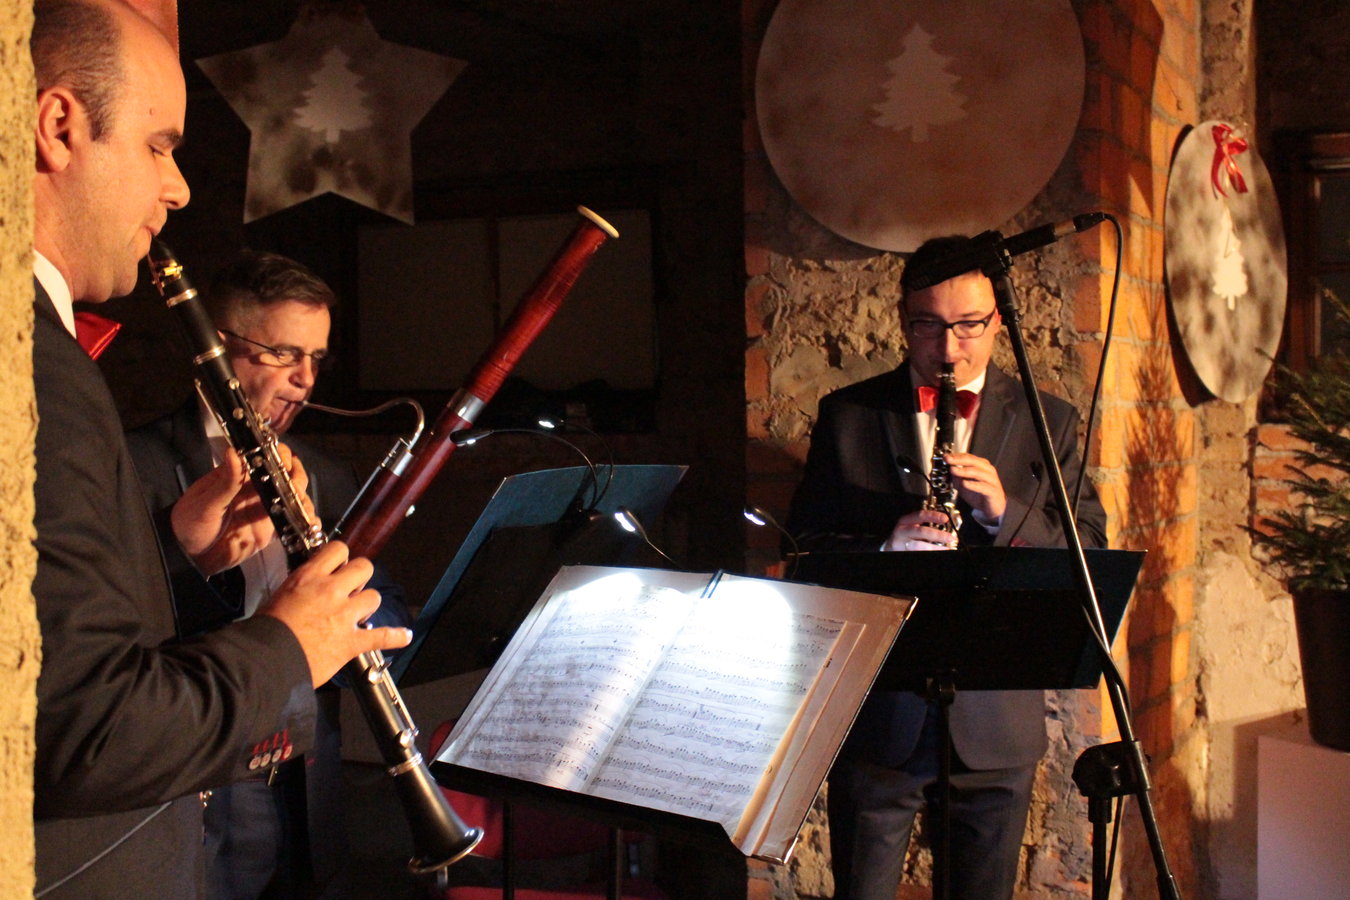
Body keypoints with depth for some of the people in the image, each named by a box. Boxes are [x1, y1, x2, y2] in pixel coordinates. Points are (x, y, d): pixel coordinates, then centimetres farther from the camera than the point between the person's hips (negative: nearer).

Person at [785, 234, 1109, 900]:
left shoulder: (1046, 422, 4)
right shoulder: (848, 416, 3)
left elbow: (1090, 554, 0)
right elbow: (803, 547, 1)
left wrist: (1006, 513, -18)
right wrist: (882, 548, -19)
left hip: (996, 724, 1)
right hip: (878, 716, -1)